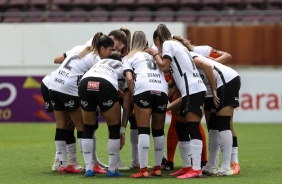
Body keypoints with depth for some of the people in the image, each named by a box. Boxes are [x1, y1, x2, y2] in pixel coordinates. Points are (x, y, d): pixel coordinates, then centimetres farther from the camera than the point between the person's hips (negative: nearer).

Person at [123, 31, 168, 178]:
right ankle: (157, 168, 16)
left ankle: (143, 170, -11)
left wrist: (133, 95, 9)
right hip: (162, 90, 3)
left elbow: (129, 78, 5)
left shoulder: (129, 57, 20)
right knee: (158, 131, 14)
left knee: (143, 130, -4)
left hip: (143, 88, -3)